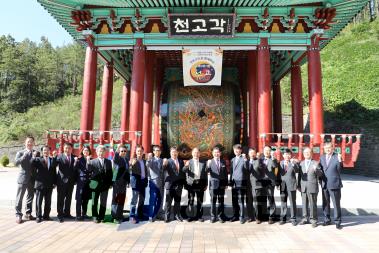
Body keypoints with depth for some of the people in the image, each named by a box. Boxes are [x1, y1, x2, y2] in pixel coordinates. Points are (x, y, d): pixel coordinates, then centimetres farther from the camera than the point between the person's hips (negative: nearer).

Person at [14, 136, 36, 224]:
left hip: (32, 179, 3)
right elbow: (16, 162, -15)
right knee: (19, 198, 0)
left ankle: (28, 213, 25)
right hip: (23, 178, -3)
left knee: (30, 197, 12)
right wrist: (24, 156, -24)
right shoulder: (20, 153, -1)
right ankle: (18, 215, 10)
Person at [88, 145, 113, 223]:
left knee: (103, 202, 7)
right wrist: (88, 163, -19)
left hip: (105, 185, 2)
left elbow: (110, 173, 8)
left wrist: (110, 183, 4)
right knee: (94, 202, 7)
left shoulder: (108, 162, 8)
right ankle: (95, 217, 18)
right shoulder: (92, 162, 2)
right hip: (96, 185, -2)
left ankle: (101, 217, 18)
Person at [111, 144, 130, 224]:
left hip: (124, 182, 6)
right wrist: (117, 149, -43)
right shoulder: (116, 159, -4)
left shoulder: (126, 160, 13)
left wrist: (128, 181, 15)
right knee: (116, 199, 0)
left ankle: (120, 215, 19)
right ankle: (116, 216, 7)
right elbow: (115, 156, -30)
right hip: (117, 181, -6)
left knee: (122, 199, 9)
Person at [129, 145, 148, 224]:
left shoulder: (144, 161, 13)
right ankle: (132, 217, -3)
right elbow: (130, 170, -20)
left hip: (143, 182, 6)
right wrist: (132, 164, -38)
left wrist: (146, 179, 10)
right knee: (134, 199, -8)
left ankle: (139, 215, 24)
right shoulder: (133, 160, -5)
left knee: (142, 200, 13)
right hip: (136, 182, -6)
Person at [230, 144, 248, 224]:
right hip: (234, 182, 6)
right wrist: (230, 181, 16)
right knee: (234, 200, 9)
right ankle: (235, 216, 20)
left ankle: (242, 217, 3)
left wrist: (245, 160, -29)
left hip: (241, 182, -6)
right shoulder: (233, 160, 17)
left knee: (240, 200, -5)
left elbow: (247, 169, -18)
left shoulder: (244, 159, -2)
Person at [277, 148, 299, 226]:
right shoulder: (280, 163, 11)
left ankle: (293, 219, 11)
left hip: (291, 185, -3)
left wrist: (293, 163, -32)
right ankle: (283, 218, 18)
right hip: (282, 185, 3)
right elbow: (278, 174, 12)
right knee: (283, 202, 10)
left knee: (292, 203, 2)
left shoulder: (294, 162, 1)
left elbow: (297, 170, -17)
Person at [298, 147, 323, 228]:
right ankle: (305, 218, 20)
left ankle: (313, 220, 10)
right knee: (304, 204, 10)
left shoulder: (315, 163, 1)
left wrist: (316, 169, -26)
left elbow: (320, 174, -6)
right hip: (303, 187, 4)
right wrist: (299, 185, 10)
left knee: (313, 204, -1)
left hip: (312, 187, -4)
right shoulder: (301, 163, 13)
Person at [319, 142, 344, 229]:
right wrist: (320, 180, 7)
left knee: (336, 204, 2)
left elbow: (339, 170, -15)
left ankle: (337, 222, 13)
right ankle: (327, 220, 25)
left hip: (334, 184, -4)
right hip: (324, 185, 5)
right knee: (325, 203, 13)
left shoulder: (337, 157, -6)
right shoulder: (322, 157, 9)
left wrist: (340, 161, -28)